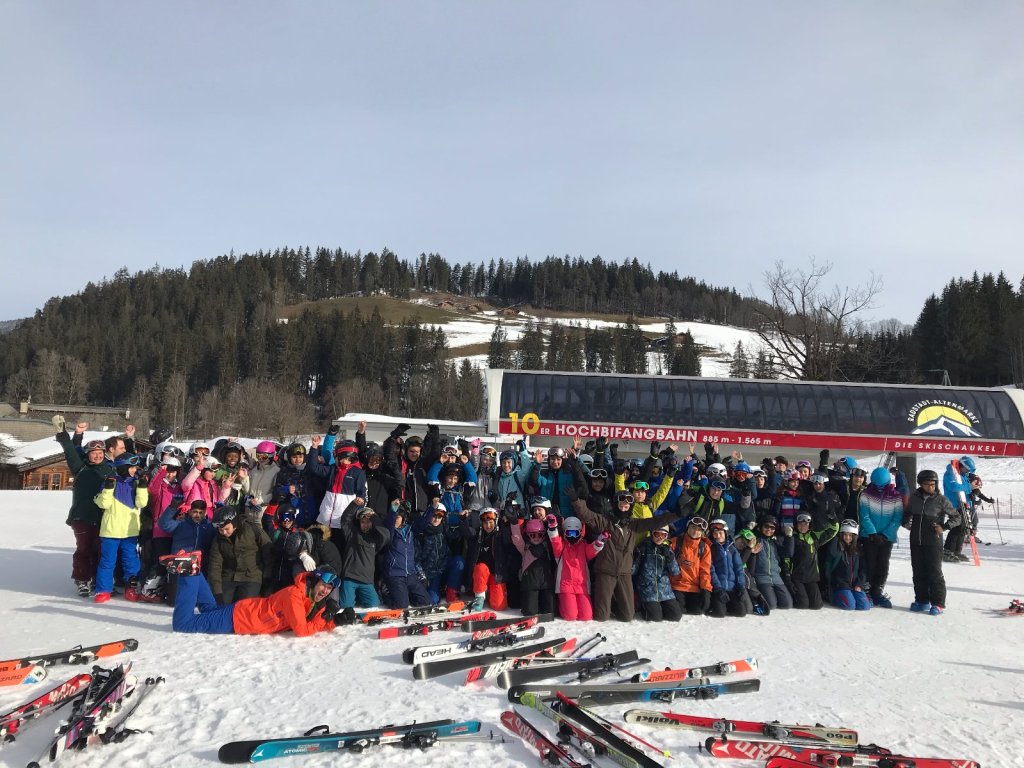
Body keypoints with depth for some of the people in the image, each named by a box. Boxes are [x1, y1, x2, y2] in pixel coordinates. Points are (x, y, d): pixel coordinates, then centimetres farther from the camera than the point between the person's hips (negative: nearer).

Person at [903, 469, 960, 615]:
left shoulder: (941, 500, -6)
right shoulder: (914, 497, 5)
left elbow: (956, 517, 3)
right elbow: (907, 512, 22)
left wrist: (944, 527, -10)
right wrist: (906, 522, 4)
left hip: (933, 542, -4)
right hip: (916, 541, 4)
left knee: (934, 572, -3)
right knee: (918, 572, 9)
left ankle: (938, 603, 4)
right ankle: (922, 600, 19)